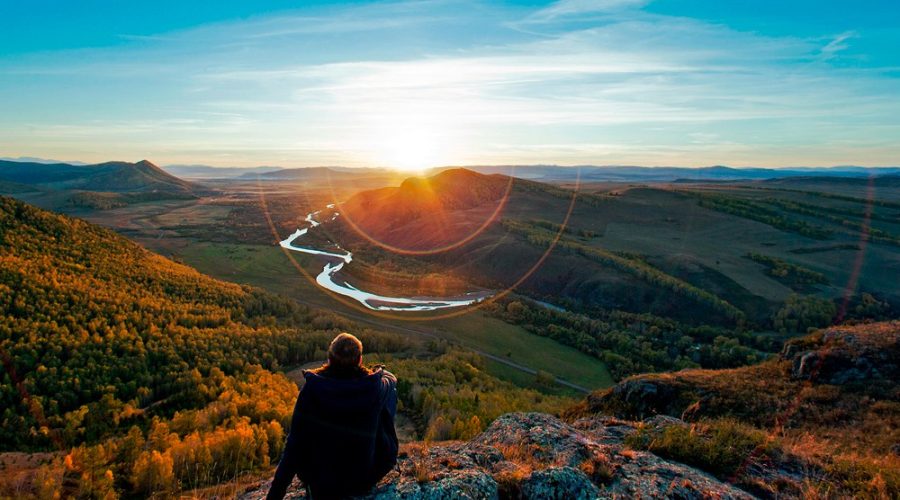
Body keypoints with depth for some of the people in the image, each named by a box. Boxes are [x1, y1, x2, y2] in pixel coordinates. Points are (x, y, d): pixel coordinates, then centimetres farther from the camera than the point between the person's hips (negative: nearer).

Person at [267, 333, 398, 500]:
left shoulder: (312, 389, -19)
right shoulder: (374, 387, -17)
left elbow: (294, 446, -15)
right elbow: (391, 379, 9)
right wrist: (379, 370, 32)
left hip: (322, 486, 0)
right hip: (367, 479, 0)